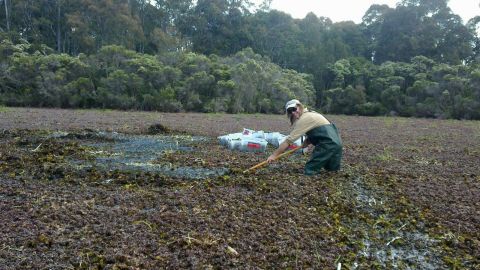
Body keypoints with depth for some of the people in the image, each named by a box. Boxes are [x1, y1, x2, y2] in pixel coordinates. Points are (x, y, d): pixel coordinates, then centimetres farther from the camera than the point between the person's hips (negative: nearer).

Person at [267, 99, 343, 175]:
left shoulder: (304, 119, -11)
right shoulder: (311, 114, 19)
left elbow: (289, 140, -13)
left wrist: (274, 155, -10)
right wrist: (306, 142, 6)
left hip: (328, 144, -10)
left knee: (309, 171, -9)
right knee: (332, 168, 26)